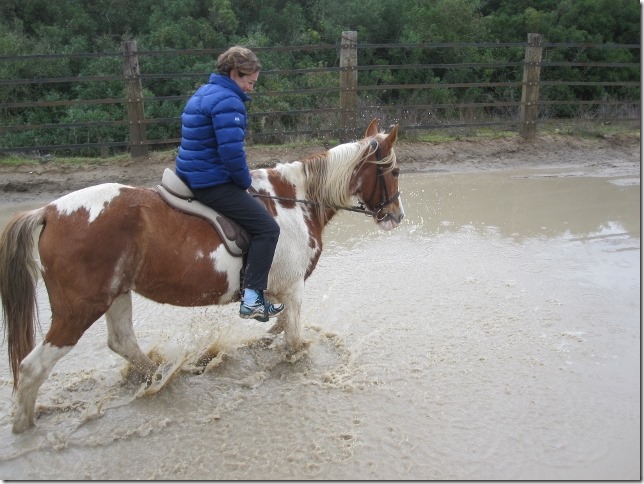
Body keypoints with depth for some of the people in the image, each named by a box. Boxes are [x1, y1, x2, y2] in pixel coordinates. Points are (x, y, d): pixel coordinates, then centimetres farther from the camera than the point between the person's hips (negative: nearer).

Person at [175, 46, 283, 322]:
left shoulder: (204, 93, 17)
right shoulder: (228, 101, -16)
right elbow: (232, 151, -26)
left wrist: (240, 180, 19)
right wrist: (245, 182, -7)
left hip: (191, 177, 11)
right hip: (212, 184, -11)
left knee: (257, 219, 30)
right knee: (267, 228, -9)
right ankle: (252, 299, -10)